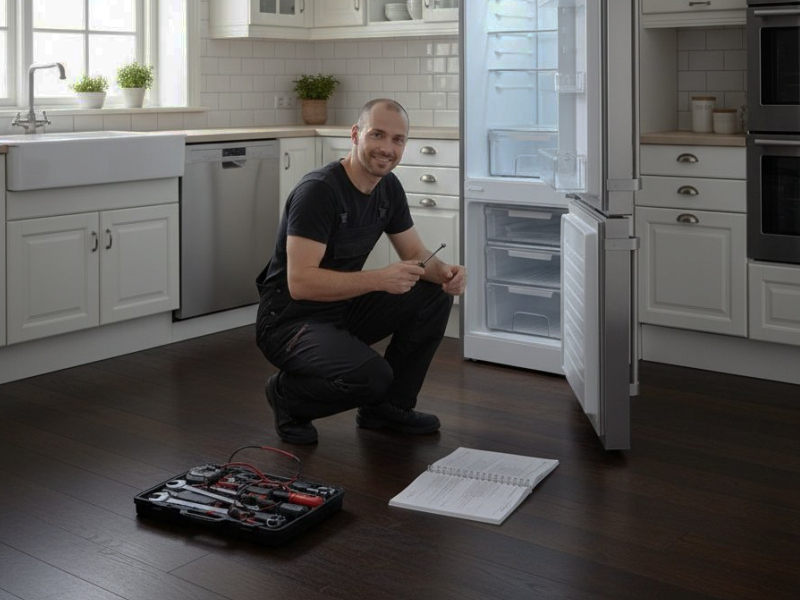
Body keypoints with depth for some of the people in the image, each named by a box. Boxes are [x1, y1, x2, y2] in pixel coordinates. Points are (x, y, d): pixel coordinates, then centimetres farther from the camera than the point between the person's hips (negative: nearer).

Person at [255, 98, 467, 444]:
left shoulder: (389, 188, 2)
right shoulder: (318, 191, -24)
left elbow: (415, 254, 9)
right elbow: (300, 283, -30)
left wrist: (444, 273, -15)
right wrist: (379, 279, -36)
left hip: (343, 309, 9)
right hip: (288, 321, -8)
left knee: (435, 296, -6)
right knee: (372, 376, -33)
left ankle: (387, 406, 7)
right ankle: (287, 394, -1)